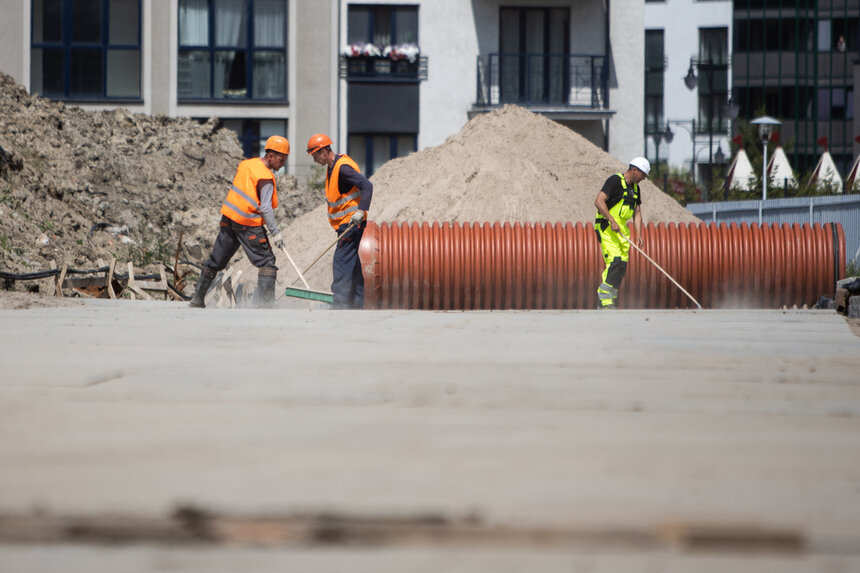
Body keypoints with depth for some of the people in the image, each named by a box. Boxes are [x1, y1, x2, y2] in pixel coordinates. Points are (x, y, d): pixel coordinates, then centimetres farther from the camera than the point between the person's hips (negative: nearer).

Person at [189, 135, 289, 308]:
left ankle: (197, 300, 22)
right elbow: (265, 208, -21)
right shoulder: (265, 178, -16)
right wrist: (275, 232, -20)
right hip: (249, 225, -8)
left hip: (229, 218, 8)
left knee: (216, 261, 15)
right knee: (266, 262, -2)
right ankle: (264, 302, -12)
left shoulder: (246, 164, 9)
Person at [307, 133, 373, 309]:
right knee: (352, 262, 13)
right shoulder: (332, 166, 13)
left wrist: (361, 210, -36)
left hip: (352, 223, -10)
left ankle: (340, 304, -15)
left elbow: (367, 185, -27)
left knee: (341, 262, -13)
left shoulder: (343, 167, -19)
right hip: (346, 224, 10)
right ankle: (357, 303, 17)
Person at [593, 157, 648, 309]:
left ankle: (610, 300, 11)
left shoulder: (635, 187, 16)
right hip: (607, 228, -9)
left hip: (622, 228, 9)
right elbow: (599, 201, -19)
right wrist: (612, 221, -25)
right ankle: (605, 301, -20)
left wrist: (638, 235, 7)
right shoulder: (615, 181, -11)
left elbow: (637, 212, 19)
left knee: (621, 266, 4)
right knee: (614, 262, -19)